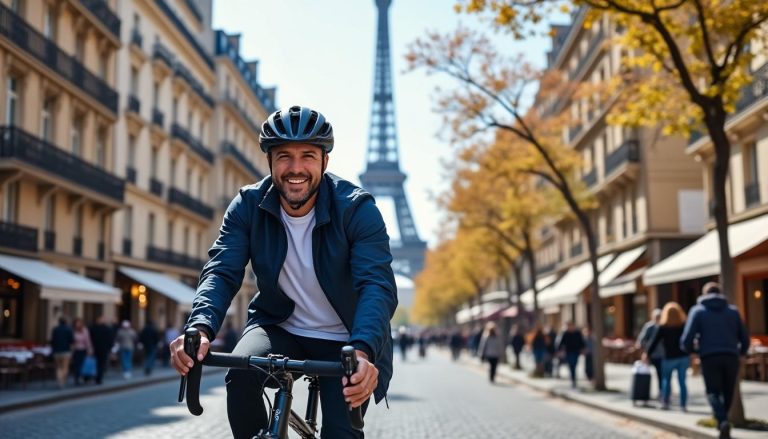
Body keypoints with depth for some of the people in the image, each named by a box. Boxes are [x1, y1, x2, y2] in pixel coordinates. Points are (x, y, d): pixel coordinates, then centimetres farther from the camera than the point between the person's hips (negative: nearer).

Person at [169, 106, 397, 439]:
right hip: (279, 327, 2)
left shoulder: (357, 209, -19)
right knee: (241, 372, -29)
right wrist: (200, 329, -40)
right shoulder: (249, 206, -10)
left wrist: (363, 351, -48)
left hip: (343, 341, -1)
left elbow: (378, 285, -29)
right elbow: (222, 272, -18)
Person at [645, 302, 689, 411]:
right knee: (682, 381, 5)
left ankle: (665, 403, 9)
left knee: (666, 380, 13)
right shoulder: (684, 326, 0)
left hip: (669, 358, -2)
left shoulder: (663, 327, -7)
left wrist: (647, 354, 5)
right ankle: (683, 405, 3)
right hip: (683, 357, 2)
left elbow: (654, 341, -4)